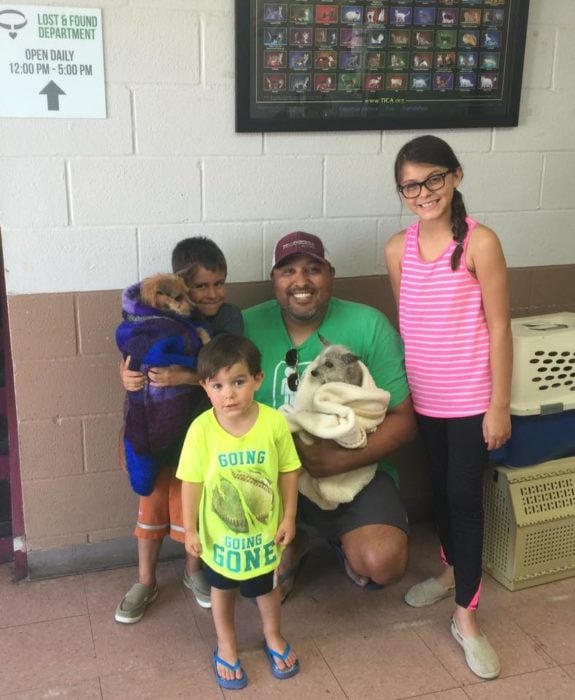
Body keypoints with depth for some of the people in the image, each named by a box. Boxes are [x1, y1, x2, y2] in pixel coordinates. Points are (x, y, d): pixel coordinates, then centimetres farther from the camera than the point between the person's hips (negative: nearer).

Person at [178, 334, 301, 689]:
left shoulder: (274, 422, -21)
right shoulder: (201, 429, -22)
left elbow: (288, 471, -9)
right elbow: (192, 482, -13)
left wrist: (289, 517, -6)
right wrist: (190, 530, -9)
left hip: (264, 529, 1)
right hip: (219, 533, 0)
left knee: (268, 586, 23)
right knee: (222, 589, 23)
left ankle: (274, 638, 51)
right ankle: (226, 647, 48)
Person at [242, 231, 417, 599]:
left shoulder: (369, 326, -8)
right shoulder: (248, 326, -4)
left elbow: (403, 419, -8)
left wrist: (339, 461, -21)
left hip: (354, 471, -1)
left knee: (383, 563, -25)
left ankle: (344, 541, 16)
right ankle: (291, 545, 14)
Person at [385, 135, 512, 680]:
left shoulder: (480, 242, -14)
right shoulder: (398, 248, 0)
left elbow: (498, 327, -12)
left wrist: (500, 404, -12)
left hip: (470, 398, -4)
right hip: (423, 396, 5)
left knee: (464, 496, 0)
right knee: (440, 488, 19)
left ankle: (465, 617, 13)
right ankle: (450, 569, 42)